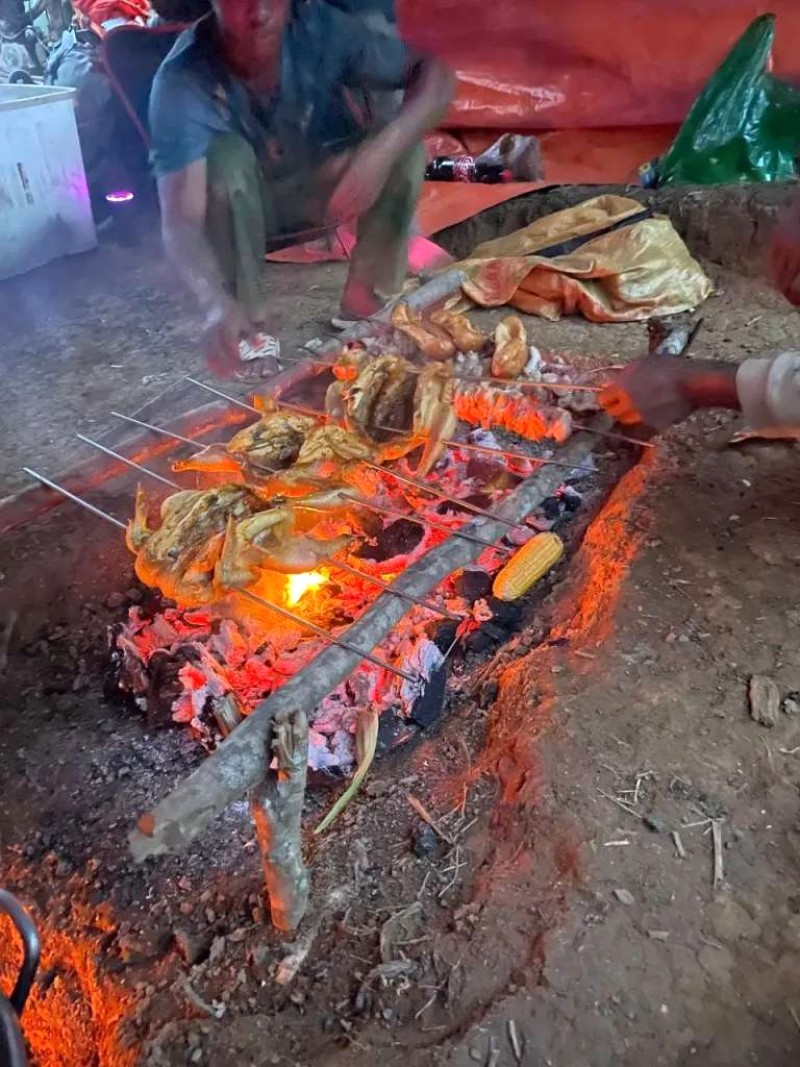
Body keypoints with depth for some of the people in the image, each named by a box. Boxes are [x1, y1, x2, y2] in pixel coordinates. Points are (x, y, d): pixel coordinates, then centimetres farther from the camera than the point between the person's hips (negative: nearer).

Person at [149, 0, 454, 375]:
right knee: (224, 154, -35)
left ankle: (366, 301, -14)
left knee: (404, 145, -24)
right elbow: (180, 219, -41)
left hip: (323, 189, 2)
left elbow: (435, 74, -22)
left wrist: (381, 151, -41)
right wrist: (218, 305, -61)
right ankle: (248, 317, -21)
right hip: (239, 206, -2)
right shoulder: (184, 80, -31)